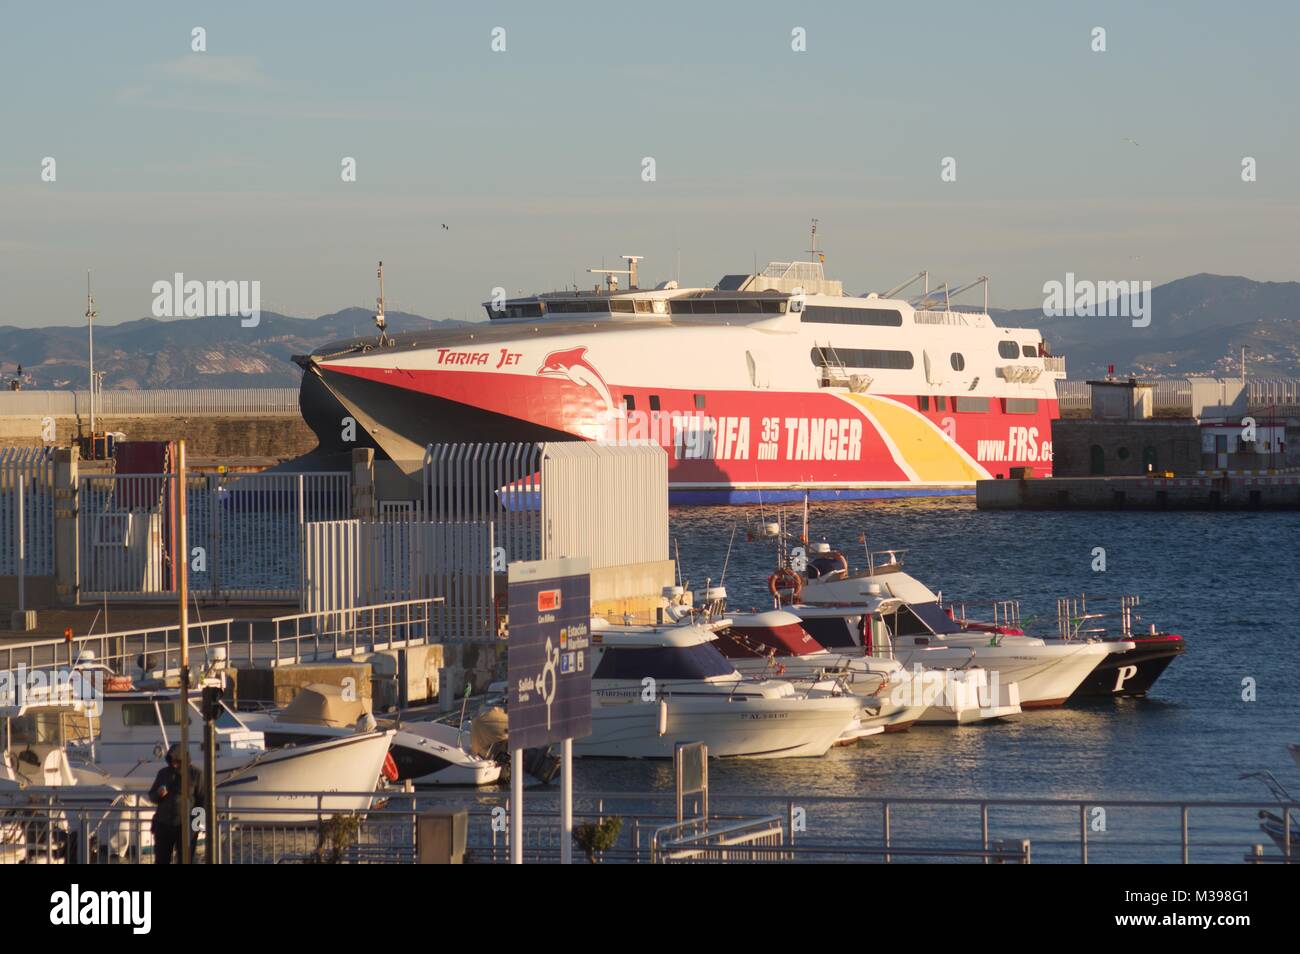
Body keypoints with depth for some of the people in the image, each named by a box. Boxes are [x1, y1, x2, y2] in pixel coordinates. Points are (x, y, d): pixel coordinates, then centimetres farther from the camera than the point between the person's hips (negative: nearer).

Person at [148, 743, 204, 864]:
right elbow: (152, 796, 13)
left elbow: (202, 800, -1)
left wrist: (197, 821, -12)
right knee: (161, 861, 4)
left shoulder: (195, 774, -3)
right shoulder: (163, 773, 7)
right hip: (163, 825, 3)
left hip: (185, 827, -3)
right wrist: (158, 794, -10)